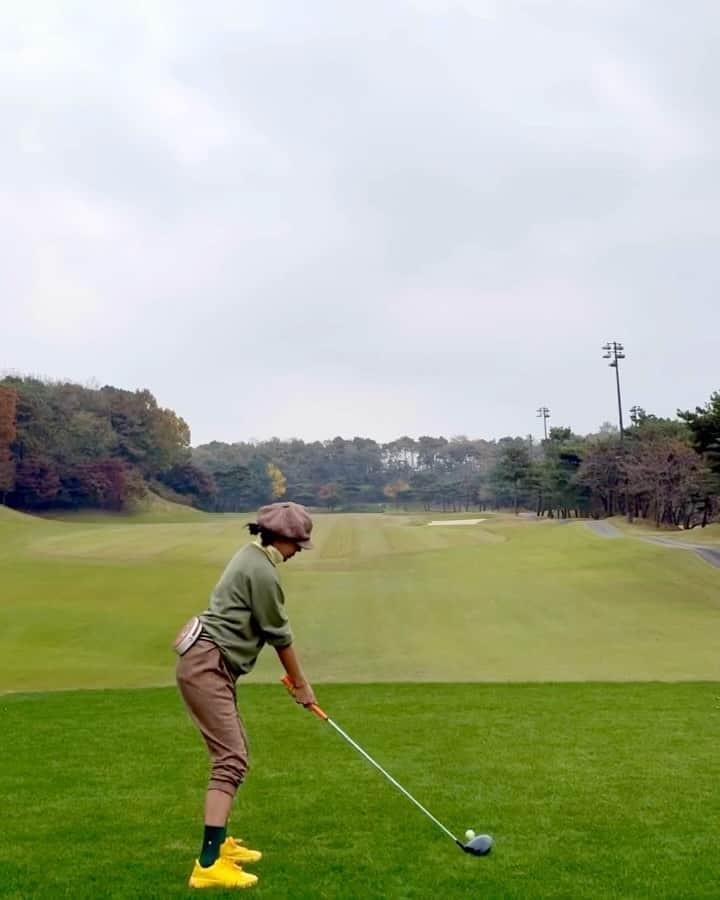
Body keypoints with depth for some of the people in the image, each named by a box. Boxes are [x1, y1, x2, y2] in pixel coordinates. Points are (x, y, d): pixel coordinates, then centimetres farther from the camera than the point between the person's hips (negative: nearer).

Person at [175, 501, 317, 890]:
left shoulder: (251, 558, 15)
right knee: (231, 759, -14)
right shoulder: (261, 571, -16)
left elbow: (270, 630, 18)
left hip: (212, 666, 11)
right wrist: (301, 684, 5)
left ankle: (219, 840, 27)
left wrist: (293, 678, 19)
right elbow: (279, 634, -7)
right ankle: (208, 865, -17)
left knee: (233, 751, 18)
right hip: (206, 667, -11)